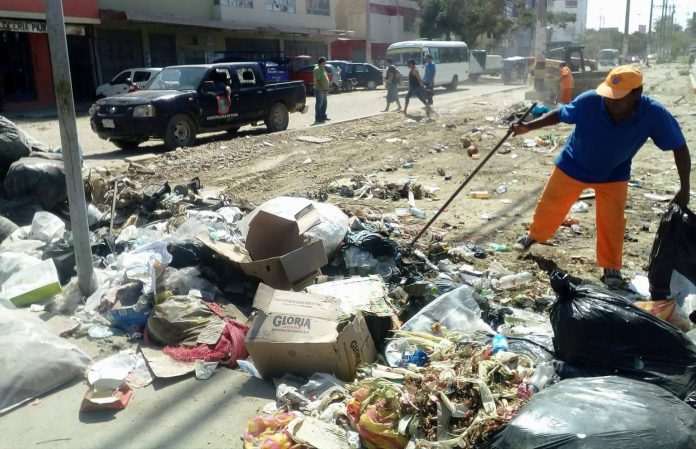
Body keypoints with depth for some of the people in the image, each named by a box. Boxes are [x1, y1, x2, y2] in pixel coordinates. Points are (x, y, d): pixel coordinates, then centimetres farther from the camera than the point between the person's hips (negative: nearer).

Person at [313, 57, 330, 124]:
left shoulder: (322, 69, 15)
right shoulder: (317, 69, -16)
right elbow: (316, 80, -23)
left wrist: (326, 88, 20)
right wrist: (320, 89, -27)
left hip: (323, 90, 10)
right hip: (319, 90, -10)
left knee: (324, 104, 16)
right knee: (319, 104, -5)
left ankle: (323, 116, 26)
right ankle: (318, 119, -2)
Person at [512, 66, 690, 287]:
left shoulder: (654, 114, -31)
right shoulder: (589, 101, -34)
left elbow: (679, 147, -20)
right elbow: (560, 114, -13)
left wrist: (684, 189, -22)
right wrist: (527, 127, -20)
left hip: (614, 174, 0)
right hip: (573, 165, 0)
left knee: (612, 221, -3)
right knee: (550, 205, 13)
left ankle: (611, 267, 19)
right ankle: (533, 235, 42)